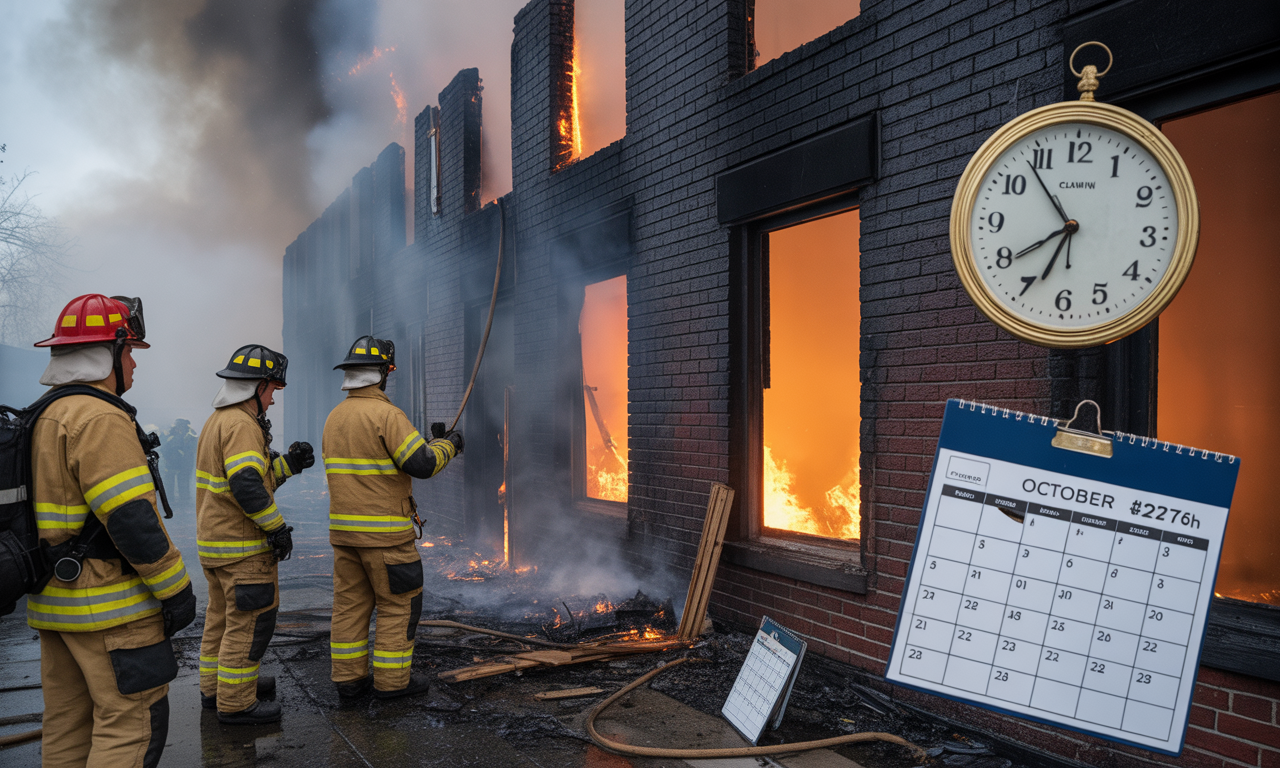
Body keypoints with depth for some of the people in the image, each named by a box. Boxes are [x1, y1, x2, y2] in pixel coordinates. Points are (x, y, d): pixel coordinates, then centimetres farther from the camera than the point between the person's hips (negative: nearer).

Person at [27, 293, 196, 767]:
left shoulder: (43, 419, 15)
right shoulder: (101, 418, -17)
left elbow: (53, 512, 19)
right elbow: (132, 519, -22)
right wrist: (176, 589, -15)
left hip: (55, 602, 10)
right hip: (109, 606, -10)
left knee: (68, 726, 15)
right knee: (133, 724, -4)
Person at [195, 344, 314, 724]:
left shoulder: (217, 421, 15)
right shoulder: (241, 424, -19)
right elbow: (247, 486, -29)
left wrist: (288, 463, 6)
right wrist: (277, 526, -19)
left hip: (214, 540, 11)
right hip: (242, 546, -11)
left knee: (222, 615, 20)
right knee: (250, 620, -3)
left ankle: (214, 687, 32)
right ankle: (235, 703, 4)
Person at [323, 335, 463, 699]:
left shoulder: (334, 418, 11)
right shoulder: (386, 414, -15)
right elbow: (422, 463, -20)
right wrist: (448, 445, -1)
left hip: (343, 529, 8)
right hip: (384, 532, -7)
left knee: (350, 602, 13)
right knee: (399, 604, 4)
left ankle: (348, 678, 18)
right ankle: (391, 680, 9)